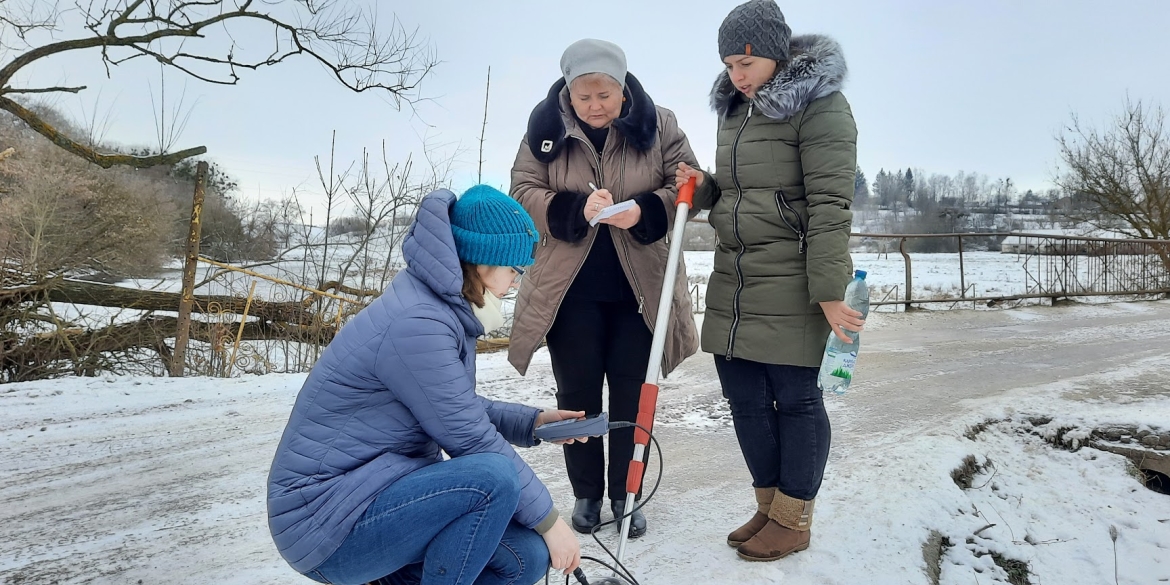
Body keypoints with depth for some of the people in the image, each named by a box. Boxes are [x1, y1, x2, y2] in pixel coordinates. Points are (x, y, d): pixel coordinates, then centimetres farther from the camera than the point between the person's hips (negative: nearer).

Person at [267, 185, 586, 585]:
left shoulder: (443, 311, 4)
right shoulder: (416, 324, -25)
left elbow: (461, 411, 15)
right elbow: (473, 441, -22)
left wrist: (532, 422, 2)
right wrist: (549, 519, -11)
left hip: (380, 491, 9)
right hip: (325, 523, -9)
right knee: (496, 477, -27)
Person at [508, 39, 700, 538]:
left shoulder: (657, 125, -3)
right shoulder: (546, 129, -2)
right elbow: (523, 193, -5)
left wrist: (644, 211, -21)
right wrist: (577, 208, -23)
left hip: (640, 287, 0)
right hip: (570, 287, 1)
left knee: (632, 394, 9)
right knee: (577, 393, 9)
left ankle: (625, 494, 26)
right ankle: (586, 493, 27)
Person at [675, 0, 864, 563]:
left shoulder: (819, 105, -8)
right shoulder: (733, 109, 16)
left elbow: (830, 204, -15)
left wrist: (830, 290, -19)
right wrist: (705, 188, 5)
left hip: (790, 284, -7)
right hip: (731, 282, 8)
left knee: (794, 396, 3)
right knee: (744, 396, 11)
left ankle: (793, 519, 19)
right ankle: (769, 504, 28)